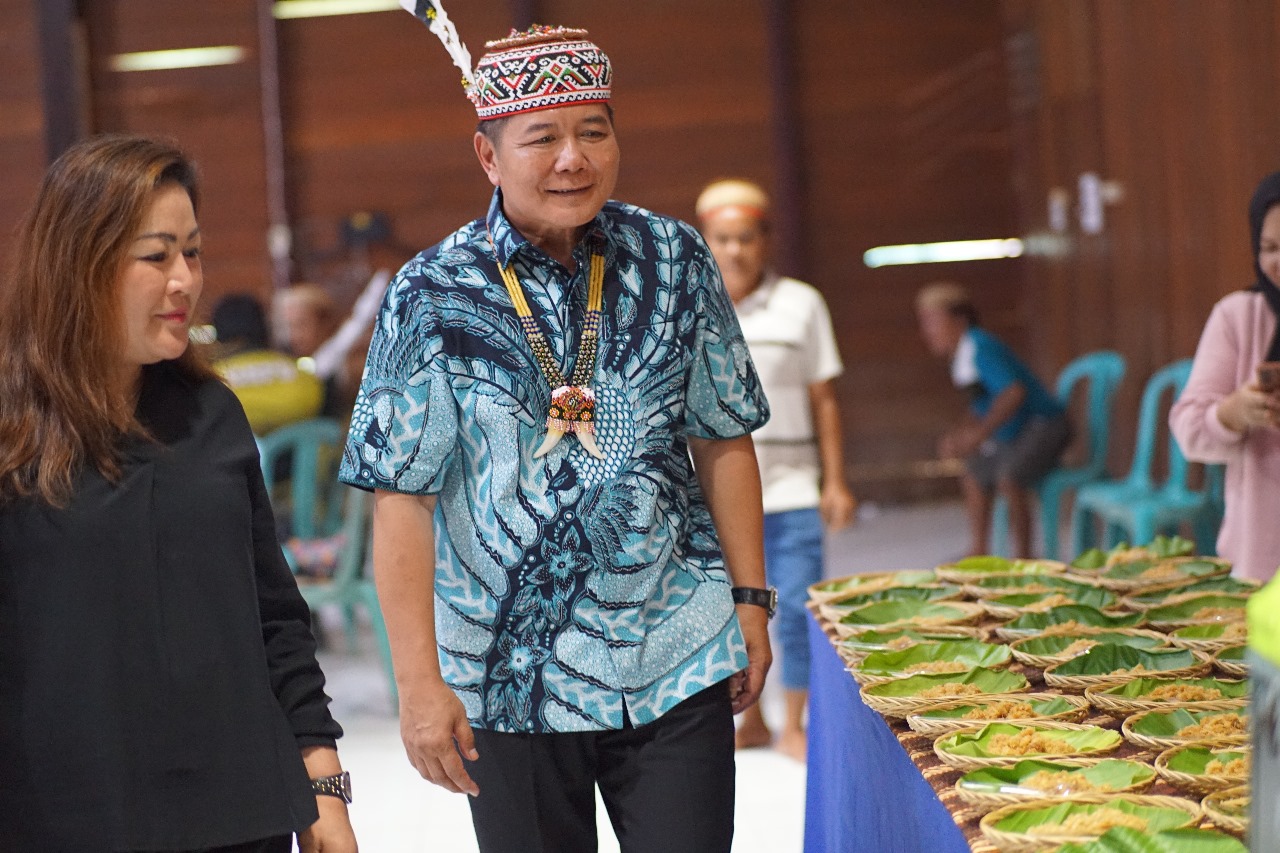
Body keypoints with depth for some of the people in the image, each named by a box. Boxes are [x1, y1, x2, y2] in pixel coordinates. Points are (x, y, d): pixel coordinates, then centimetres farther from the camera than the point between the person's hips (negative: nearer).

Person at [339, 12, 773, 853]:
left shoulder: (675, 260, 2)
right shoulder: (435, 296, -7)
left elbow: (724, 441, 10)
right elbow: (403, 499, -8)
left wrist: (750, 599, 6)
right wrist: (420, 681, -12)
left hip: (679, 663, 2)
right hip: (517, 679, -2)